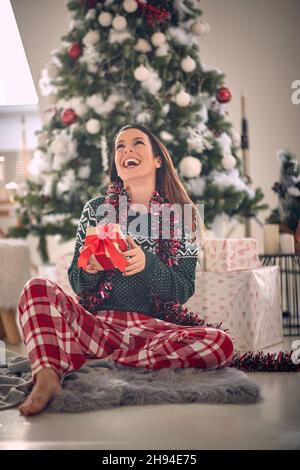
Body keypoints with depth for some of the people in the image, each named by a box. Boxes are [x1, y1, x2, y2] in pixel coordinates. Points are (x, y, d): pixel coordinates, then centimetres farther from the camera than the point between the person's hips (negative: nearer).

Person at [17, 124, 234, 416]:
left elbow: (184, 291, -1)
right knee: (37, 288, -21)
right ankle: (47, 378, -41)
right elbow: (77, 284, 7)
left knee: (220, 343, -29)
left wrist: (147, 265, -20)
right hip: (96, 322, 1)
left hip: (154, 328, 0)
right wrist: (90, 269, -17)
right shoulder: (96, 209, 10)